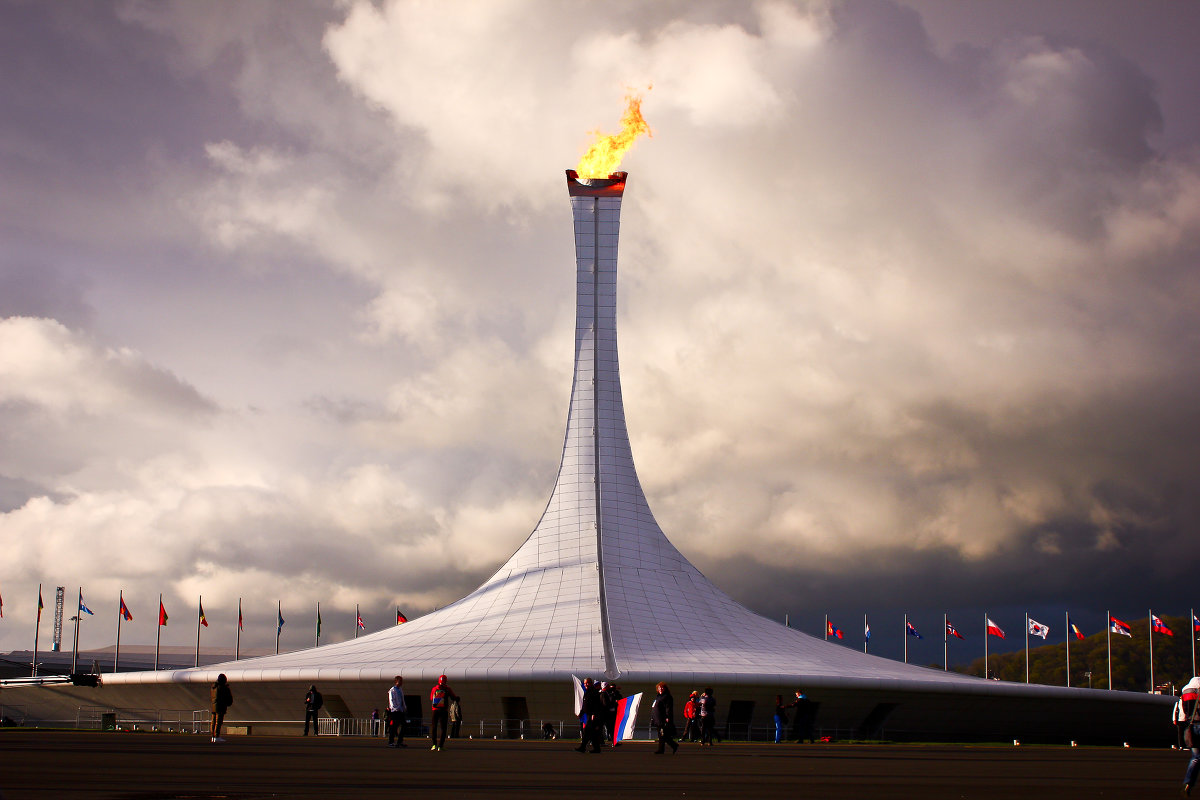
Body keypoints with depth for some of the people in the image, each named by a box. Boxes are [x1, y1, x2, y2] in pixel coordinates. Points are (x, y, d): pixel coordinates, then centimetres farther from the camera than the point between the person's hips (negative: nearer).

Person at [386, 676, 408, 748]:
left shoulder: (401, 690, 18)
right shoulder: (392, 690, -6)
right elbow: (391, 700, -12)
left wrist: (404, 708, 15)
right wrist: (395, 708, -20)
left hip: (401, 710, 8)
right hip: (395, 711, -8)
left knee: (402, 726, 5)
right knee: (393, 727, -6)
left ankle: (400, 742, 13)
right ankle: (391, 742, -1)